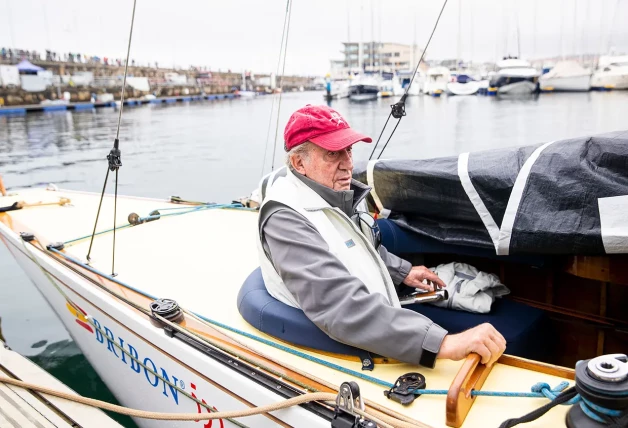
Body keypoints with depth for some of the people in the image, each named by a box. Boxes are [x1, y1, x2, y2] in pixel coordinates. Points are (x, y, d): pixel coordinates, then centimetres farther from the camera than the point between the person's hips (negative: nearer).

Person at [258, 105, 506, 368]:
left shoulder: (340, 194, 2)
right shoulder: (286, 220, -26)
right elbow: (342, 308, -39)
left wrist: (402, 271, 18)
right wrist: (442, 343, -44)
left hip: (383, 331, 8)